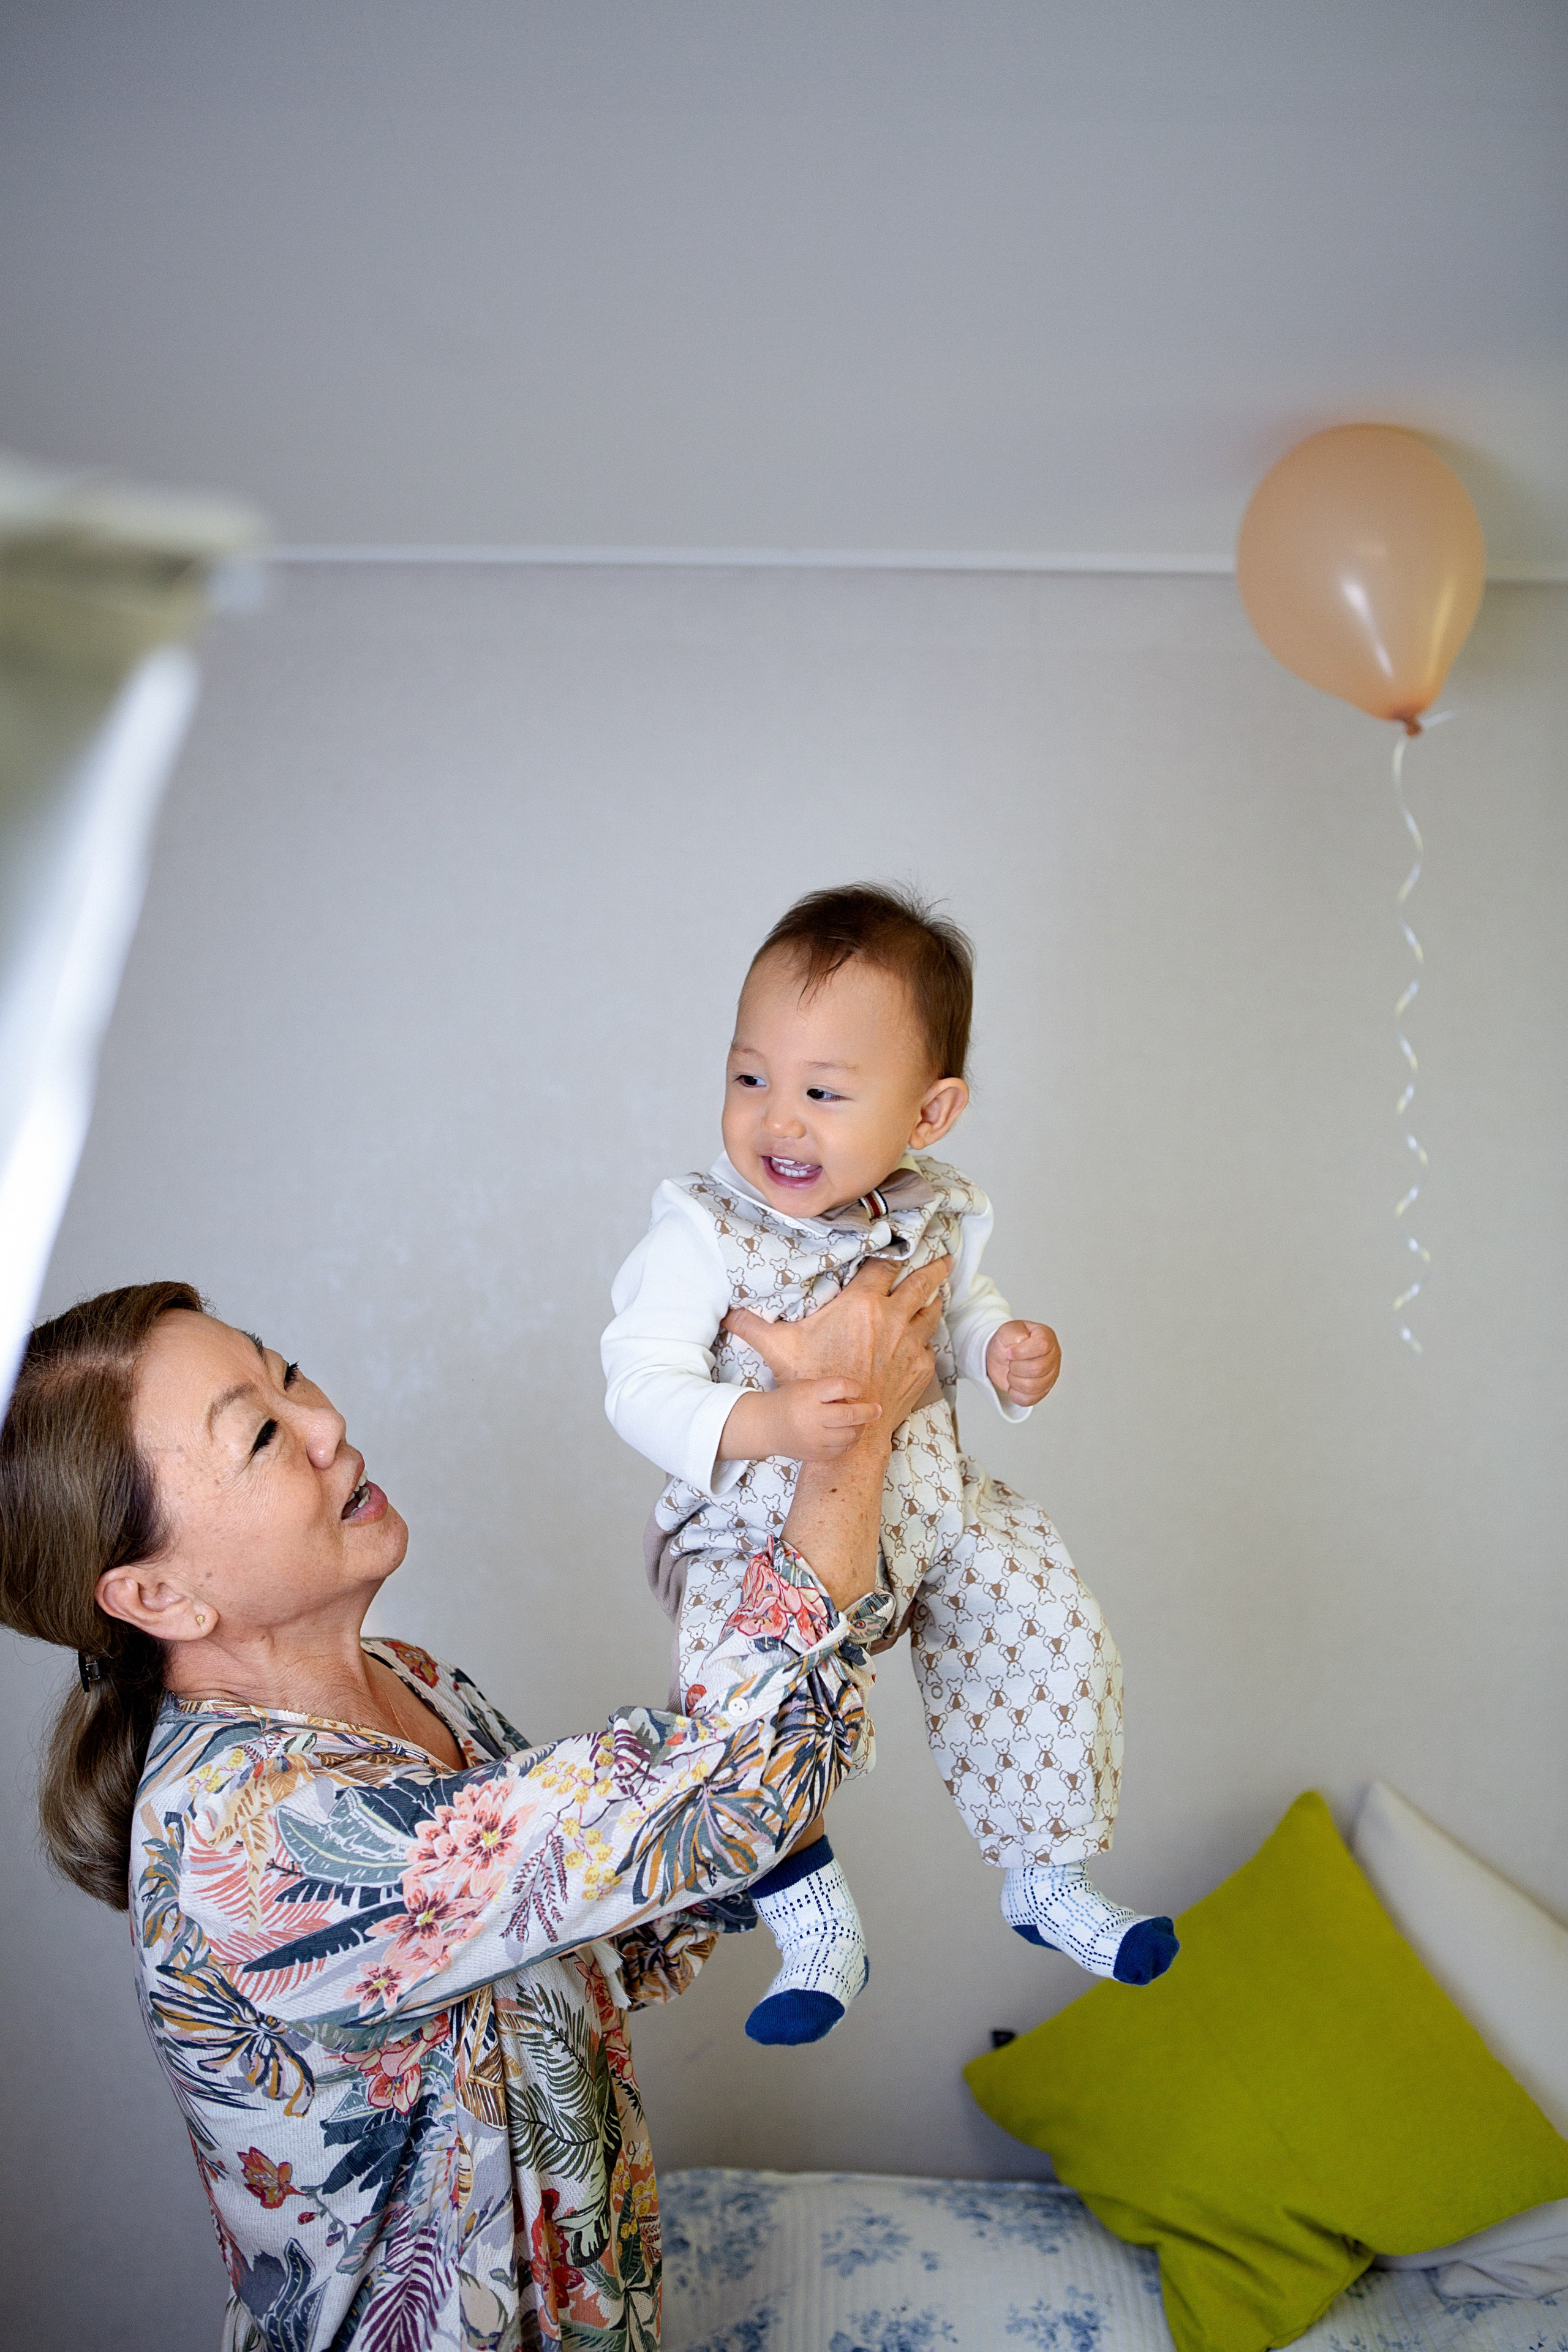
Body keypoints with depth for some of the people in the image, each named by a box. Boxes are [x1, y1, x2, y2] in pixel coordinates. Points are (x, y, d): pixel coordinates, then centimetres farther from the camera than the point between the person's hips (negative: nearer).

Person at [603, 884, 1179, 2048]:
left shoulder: (933, 1218, -2)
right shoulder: (702, 1232, -18)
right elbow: (644, 1385, -20)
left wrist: (1007, 1352, -7)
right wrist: (766, 1423, -38)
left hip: (930, 1507, 5)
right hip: (760, 1530, -5)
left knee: (1053, 1632, -1)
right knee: (739, 1690, -29)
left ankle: (1048, 1880, 24)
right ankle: (816, 1921, -3)